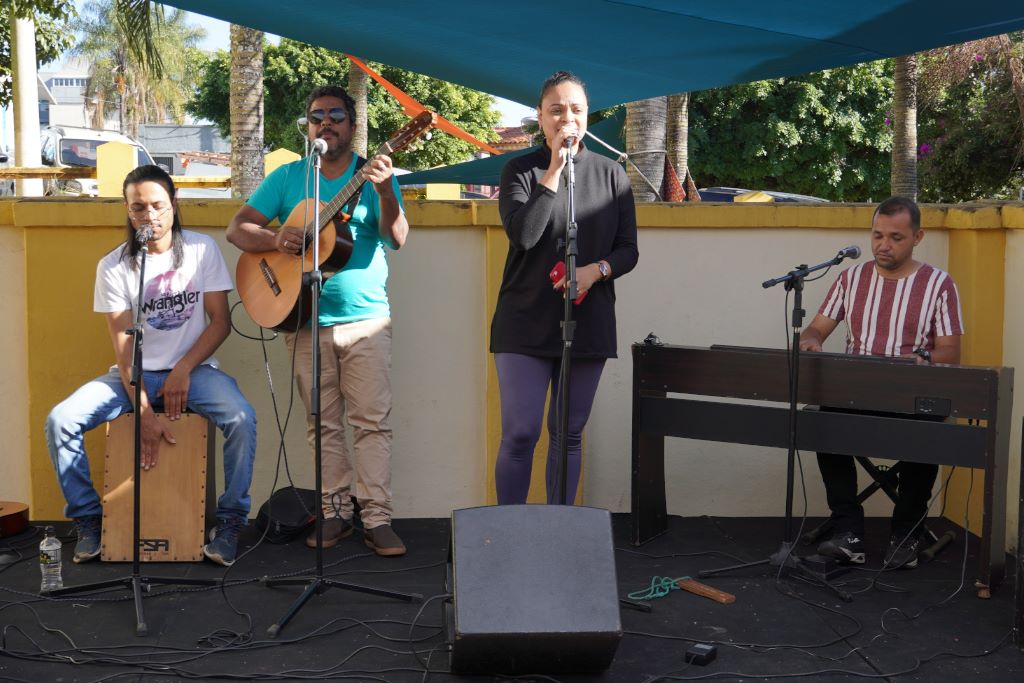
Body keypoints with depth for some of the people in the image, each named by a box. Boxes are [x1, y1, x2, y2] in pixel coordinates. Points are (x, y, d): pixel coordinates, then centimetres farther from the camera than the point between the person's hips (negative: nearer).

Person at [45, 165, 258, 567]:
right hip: (134, 374, 1)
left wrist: (183, 371, -15)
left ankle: (230, 521, -12)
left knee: (242, 418, -30)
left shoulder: (201, 250, -1)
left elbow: (220, 321, -2)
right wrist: (143, 411, -19)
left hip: (193, 369, -1)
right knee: (60, 420, -20)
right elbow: (123, 345, -8)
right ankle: (88, 519, 0)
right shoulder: (113, 266, -3)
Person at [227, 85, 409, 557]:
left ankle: (377, 518, -1)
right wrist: (276, 240, -16)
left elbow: (396, 239, -11)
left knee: (372, 420, -5)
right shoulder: (287, 178, 8)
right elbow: (237, 228, 4)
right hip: (307, 320, 2)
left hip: (367, 319, -2)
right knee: (324, 424, 8)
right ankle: (336, 510, 18)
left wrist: (385, 191, -29)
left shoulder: (373, 175, 3)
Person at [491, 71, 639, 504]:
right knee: (519, 434, -4)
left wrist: (596, 270, -14)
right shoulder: (520, 171, 2)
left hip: (588, 324, 3)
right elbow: (522, 235, -15)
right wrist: (555, 170, -16)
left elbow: (628, 250, 7)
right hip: (525, 323, -2)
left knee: (569, 434, 10)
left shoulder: (611, 174, 8)